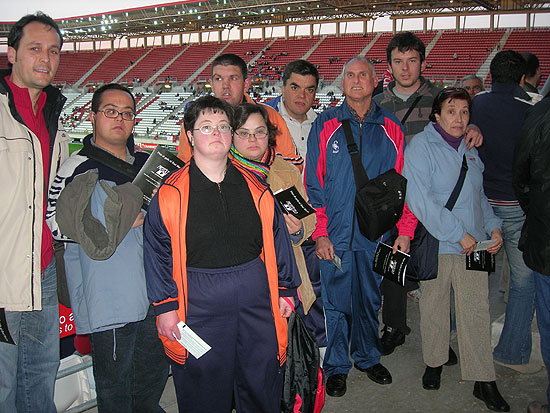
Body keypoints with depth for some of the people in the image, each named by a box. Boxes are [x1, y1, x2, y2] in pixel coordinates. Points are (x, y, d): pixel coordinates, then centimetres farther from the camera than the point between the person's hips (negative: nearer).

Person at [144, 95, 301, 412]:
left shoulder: (255, 188, 6)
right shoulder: (172, 193, -3)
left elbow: (277, 240, 11)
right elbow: (159, 252, -2)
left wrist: (285, 290, 11)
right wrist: (165, 306, -4)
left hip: (257, 299, 3)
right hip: (199, 304, -2)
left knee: (262, 384, 15)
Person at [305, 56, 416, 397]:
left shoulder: (391, 128, 3)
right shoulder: (325, 125, -1)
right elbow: (313, 183, -4)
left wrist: (405, 231, -2)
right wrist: (320, 232, -10)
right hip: (335, 236, -1)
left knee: (370, 300, 17)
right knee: (337, 302, 8)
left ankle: (368, 357, 38)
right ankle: (337, 366, 27)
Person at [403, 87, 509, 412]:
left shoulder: (470, 150, 13)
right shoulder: (421, 147, -8)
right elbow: (419, 199, -18)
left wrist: (494, 227, 6)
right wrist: (458, 234, -17)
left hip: (474, 246, 5)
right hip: (435, 246, -5)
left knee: (477, 311, 4)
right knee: (434, 307, 9)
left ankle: (484, 380, 14)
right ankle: (434, 362, 31)